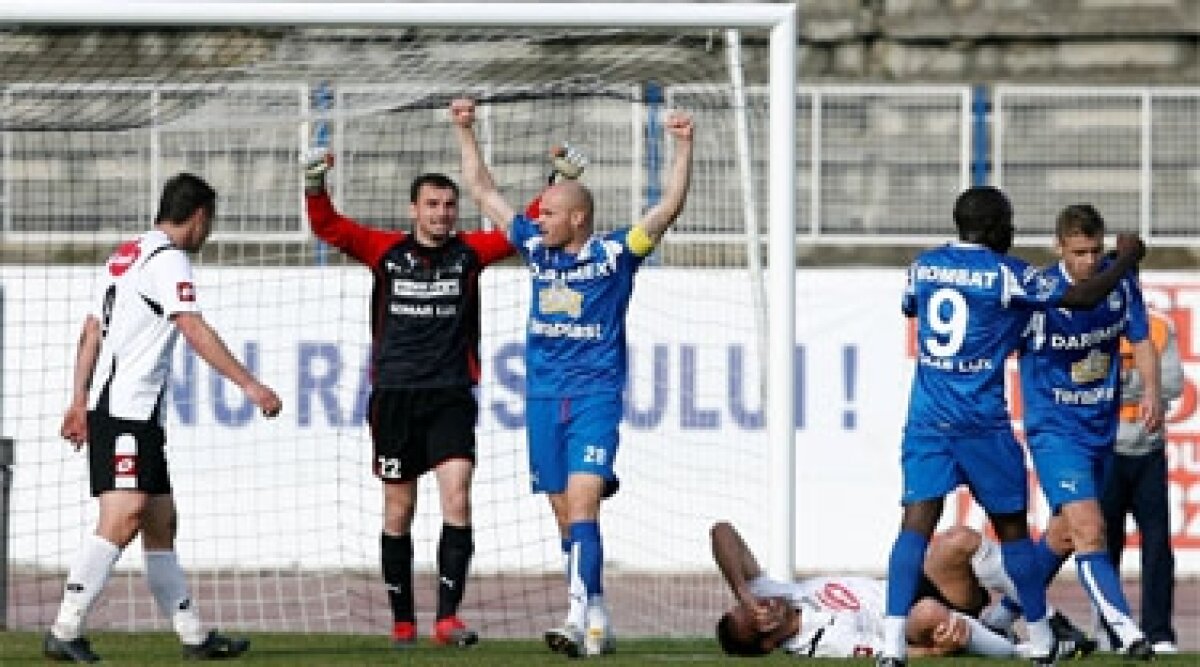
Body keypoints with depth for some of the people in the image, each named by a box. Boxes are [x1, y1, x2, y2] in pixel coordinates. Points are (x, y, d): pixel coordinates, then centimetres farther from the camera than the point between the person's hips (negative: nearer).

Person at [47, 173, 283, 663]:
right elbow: (194, 330, -19)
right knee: (123, 518, -19)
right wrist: (249, 385, -21)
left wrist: (79, 402, 23)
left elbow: (91, 332, 21)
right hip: (127, 410, -10)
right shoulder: (167, 259, -9)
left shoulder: (126, 255, 19)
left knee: (160, 523, 11)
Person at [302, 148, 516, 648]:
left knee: (457, 498, -16)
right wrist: (314, 184, -15)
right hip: (394, 395, 1)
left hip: (451, 396, -1)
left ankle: (447, 616, -16)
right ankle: (402, 621, 15)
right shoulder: (386, 250, 4)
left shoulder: (470, 252, 6)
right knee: (398, 510, 6)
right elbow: (327, 226, 2)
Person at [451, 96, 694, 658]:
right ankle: (597, 621, 15)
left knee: (581, 504, -18)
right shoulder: (536, 248, 8)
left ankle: (578, 620, -28)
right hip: (544, 396, 5)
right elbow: (482, 190, 16)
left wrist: (683, 148, -20)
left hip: (595, 395, -5)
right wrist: (464, 132, 16)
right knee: (565, 514, 7)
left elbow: (669, 208, -11)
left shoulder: (614, 253, -4)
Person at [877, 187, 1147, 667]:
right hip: (983, 423, -3)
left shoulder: (925, 266, 7)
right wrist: (1125, 262, 14)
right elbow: (1082, 298, -2)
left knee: (916, 523, -6)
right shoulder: (1006, 274, -6)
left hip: (927, 419, 3)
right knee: (1012, 528, 11)